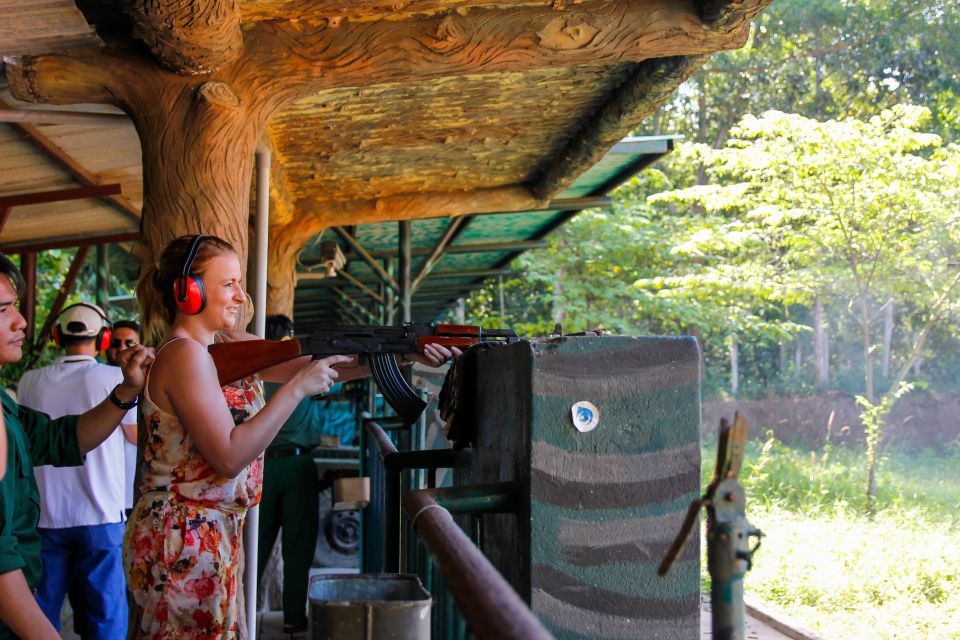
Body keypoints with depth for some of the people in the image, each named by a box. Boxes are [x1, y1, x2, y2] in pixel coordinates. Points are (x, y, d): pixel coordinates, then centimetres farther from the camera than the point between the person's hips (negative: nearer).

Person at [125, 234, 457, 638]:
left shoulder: (226, 344, 8)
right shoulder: (184, 354, -18)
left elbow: (310, 365, 3)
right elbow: (229, 457, -23)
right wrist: (298, 388, -20)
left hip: (214, 534, 9)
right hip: (183, 540, -9)